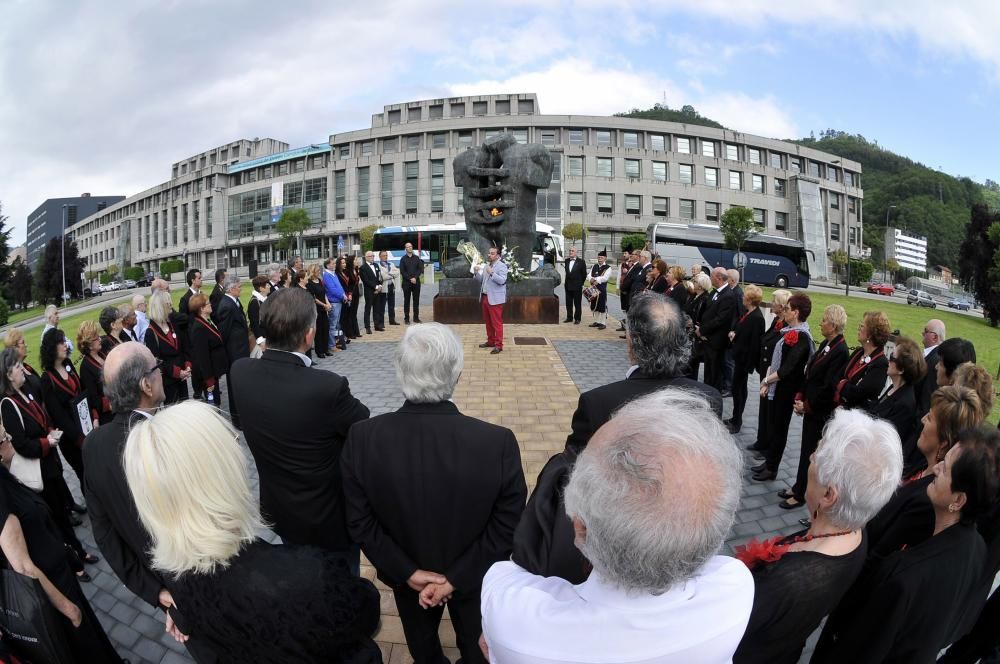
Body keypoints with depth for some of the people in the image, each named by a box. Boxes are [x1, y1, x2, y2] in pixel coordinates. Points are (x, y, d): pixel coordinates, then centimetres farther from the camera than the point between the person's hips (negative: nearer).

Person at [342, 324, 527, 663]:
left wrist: (408, 572, -10)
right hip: (476, 578, -1)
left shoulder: (361, 439, -27)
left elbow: (360, 522, -17)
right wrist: (456, 579, -15)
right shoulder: (499, 442, -32)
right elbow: (507, 526, -23)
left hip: (404, 575, 2)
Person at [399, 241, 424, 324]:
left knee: (416, 300, 4)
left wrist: (415, 278, -11)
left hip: (416, 282, 2)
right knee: (406, 301, 0)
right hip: (406, 282, -2)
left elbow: (420, 269, 4)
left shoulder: (417, 258, 9)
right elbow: (402, 271, -2)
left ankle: (416, 318, 11)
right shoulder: (403, 259, 3)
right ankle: (406, 318, 3)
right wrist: (410, 279, -11)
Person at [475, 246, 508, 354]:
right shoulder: (486, 265, 16)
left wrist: (491, 273, -28)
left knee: (497, 323, -6)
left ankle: (498, 345, -3)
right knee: (488, 322, 15)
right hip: (485, 297, 8)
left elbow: (502, 280, -20)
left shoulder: (502, 266, -7)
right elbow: (480, 280, 17)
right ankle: (490, 341, 26)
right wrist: (477, 272, -2)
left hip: (495, 299, -8)